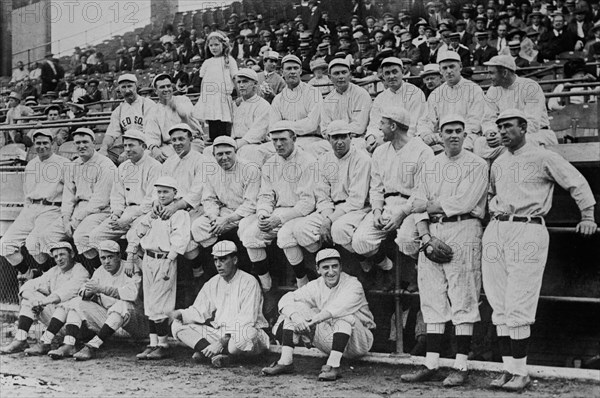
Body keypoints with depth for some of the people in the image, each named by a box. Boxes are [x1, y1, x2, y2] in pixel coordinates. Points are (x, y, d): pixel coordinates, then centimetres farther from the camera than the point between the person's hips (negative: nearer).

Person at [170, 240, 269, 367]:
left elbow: (246, 320, -19)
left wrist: (222, 342, -26)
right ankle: (217, 355, -25)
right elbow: (199, 311, 10)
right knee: (177, 325, -7)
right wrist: (181, 314, -12)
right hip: (219, 332, 6)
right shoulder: (212, 284, 11)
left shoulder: (248, 282, -11)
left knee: (249, 334, -42)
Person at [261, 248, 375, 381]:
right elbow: (286, 299, -9)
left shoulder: (353, 285, -15)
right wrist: (296, 317, -30)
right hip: (330, 343, 5)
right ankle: (285, 361, -17)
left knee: (345, 315, -35)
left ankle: (333, 365, -39)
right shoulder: (317, 285, 0)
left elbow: (337, 309, -35)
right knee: (294, 308, -8)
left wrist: (309, 321, -45)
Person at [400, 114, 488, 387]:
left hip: (463, 230, -5)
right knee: (432, 300, 5)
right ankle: (430, 365, 9)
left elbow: (464, 201, -12)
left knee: (463, 300, -5)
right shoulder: (430, 165, 17)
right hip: (432, 233, 5)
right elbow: (417, 205, 10)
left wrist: (429, 205, -3)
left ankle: (461, 367, -2)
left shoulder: (477, 165, 1)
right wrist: (427, 239, -3)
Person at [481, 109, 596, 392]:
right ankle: (509, 368, 8)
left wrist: (588, 216, -2)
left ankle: (520, 371, -5)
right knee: (500, 308, 3)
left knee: (517, 307, -11)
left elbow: (577, 184, 4)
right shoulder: (498, 163, 19)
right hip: (496, 231, 6)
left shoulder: (543, 158, 1)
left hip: (528, 232, -6)